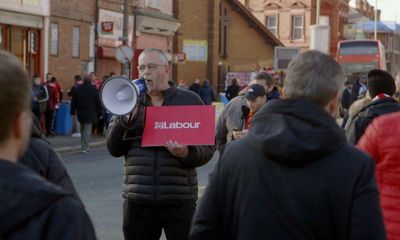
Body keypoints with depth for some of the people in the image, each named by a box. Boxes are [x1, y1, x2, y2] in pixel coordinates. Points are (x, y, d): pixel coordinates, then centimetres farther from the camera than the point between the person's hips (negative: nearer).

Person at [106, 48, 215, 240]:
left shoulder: (190, 100, 2)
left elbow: (207, 148, 0)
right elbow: (113, 149, 4)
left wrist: (187, 153, -20)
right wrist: (125, 117, -11)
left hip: (179, 200, -2)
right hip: (138, 200, 2)